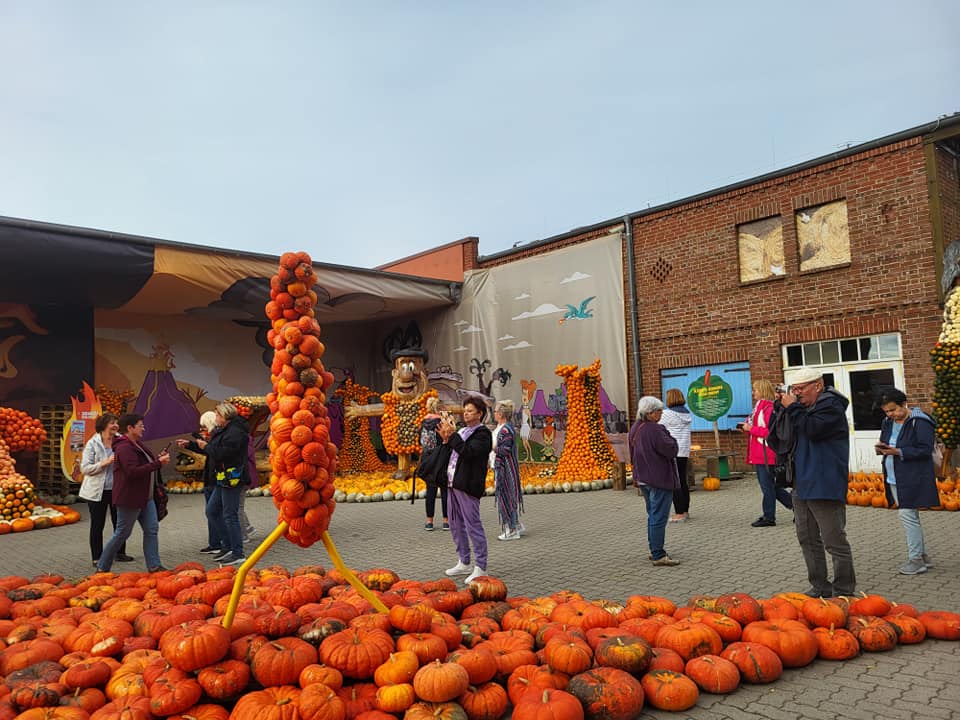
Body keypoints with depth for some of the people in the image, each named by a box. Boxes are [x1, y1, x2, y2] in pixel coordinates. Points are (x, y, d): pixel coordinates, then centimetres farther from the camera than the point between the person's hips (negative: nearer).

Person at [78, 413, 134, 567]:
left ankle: (120, 553, 26)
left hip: (117, 489, 3)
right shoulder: (92, 443, -8)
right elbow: (85, 468, -13)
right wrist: (105, 463, -23)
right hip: (98, 491, -3)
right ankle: (97, 558, 16)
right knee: (97, 525, 6)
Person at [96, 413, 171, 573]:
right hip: (129, 498, -9)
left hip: (145, 497, 10)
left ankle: (154, 566, 5)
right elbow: (133, 471, -29)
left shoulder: (138, 444, 13)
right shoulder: (124, 448, -19)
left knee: (152, 529, 4)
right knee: (122, 534, 2)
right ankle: (102, 568, 18)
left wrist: (158, 459, 4)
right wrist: (158, 463, -27)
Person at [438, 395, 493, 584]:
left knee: (473, 526, -6)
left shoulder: (482, 433, -10)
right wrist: (446, 439, 5)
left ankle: (480, 568, 2)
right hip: (452, 484, 10)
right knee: (456, 525, 16)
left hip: (467, 486, -9)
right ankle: (464, 563, 28)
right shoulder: (461, 431, 17)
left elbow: (468, 452, -24)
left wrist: (452, 435, -21)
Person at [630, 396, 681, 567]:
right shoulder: (654, 430, -22)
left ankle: (654, 551, 28)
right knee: (659, 517, -4)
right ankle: (658, 556, 0)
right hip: (659, 479, -9)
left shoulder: (635, 429, 8)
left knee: (652, 516, 19)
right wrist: (669, 438, -3)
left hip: (643, 479, 9)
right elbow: (671, 450, -20)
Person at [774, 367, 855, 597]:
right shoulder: (803, 406, 16)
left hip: (824, 487, -10)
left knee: (834, 540, -2)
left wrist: (792, 407, -14)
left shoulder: (831, 405, -10)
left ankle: (844, 590, 9)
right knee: (807, 538, 15)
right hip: (802, 484, 10)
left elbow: (811, 429, -24)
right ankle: (820, 587, 26)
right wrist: (783, 407, 4)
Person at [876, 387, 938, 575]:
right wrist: (881, 449, -2)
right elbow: (884, 443, 22)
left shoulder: (919, 422, -12)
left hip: (913, 479, -8)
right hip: (894, 479, 8)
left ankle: (916, 559, 0)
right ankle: (922, 556, 25)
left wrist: (898, 452, -22)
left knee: (907, 514, -9)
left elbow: (926, 449, -17)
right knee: (910, 517, 14)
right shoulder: (888, 423, 12)